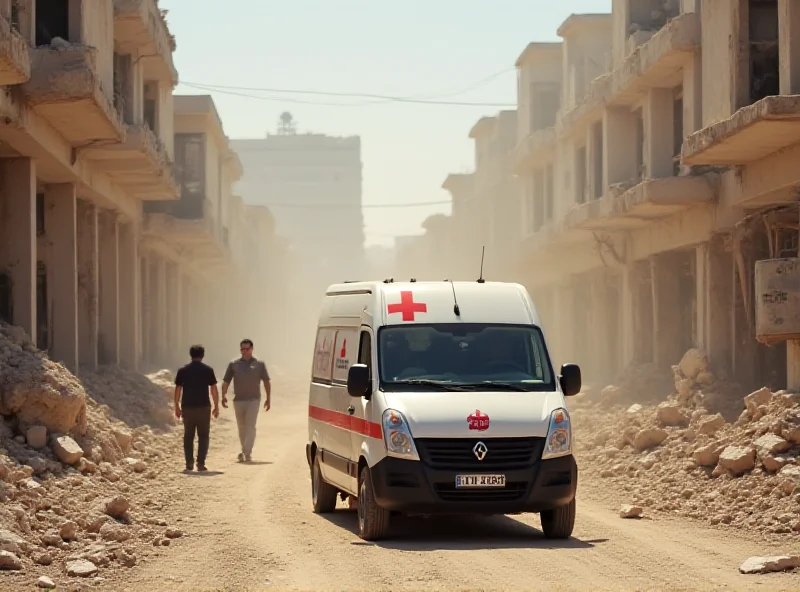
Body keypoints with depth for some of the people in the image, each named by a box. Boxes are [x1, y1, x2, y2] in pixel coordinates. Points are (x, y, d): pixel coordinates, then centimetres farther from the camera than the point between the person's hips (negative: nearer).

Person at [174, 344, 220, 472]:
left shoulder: (183, 370, 2)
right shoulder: (208, 370, -1)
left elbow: (177, 389, 3)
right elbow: (214, 390, -1)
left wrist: (177, 406, 11)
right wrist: (216, 407, 6)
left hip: (187, 407, 1)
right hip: (203, 407, -1)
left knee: (188, 436, 9)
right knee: (203, 436, 5)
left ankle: (189, 463, 3)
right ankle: (201, 463, -4)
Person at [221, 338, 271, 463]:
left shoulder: (259, 364, 6)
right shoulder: (234, 364, 9)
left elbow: (266, 382, 9)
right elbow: (226, 381, 6)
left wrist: (268, 399, 4)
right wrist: (224, 396, -9)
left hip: (253, 400, -2)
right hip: (238, 400, 3)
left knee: (250, 426, -13)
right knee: (242, 428, 10)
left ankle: (246, 453, -19)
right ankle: (245, 451, 22)